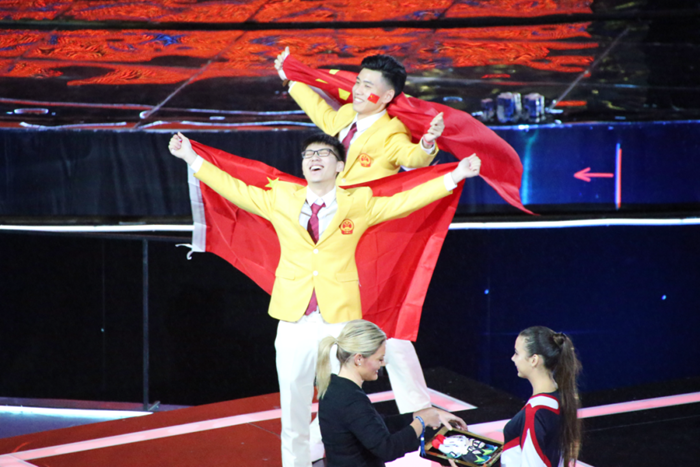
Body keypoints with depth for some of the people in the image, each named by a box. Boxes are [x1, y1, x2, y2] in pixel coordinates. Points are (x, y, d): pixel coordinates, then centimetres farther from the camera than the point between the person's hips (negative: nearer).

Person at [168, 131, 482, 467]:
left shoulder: (359, 204, 5)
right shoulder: (280, 199, 9)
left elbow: (405, 201, 6)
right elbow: (235, 189, 16)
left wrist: (454, 176, -1)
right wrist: (192, 158, 14)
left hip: (340, 323, -1)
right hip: (294, 322, 2)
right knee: (294, 417, 8)